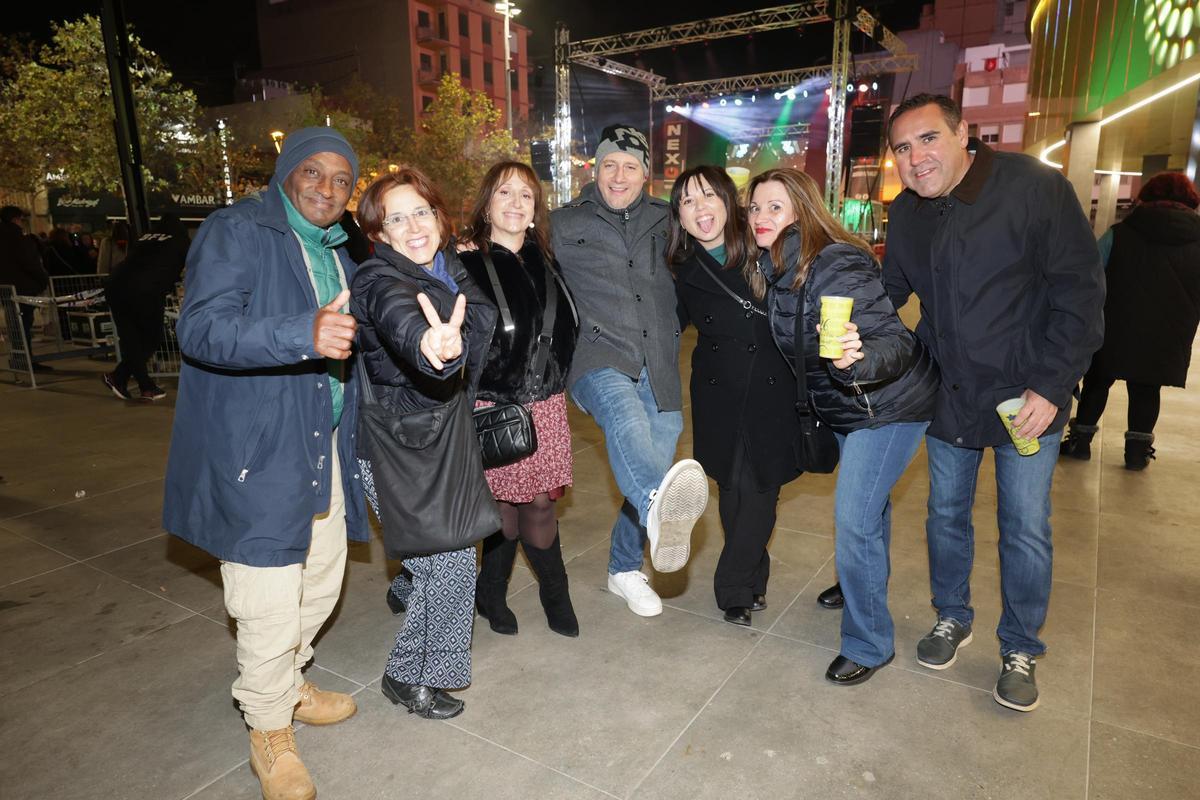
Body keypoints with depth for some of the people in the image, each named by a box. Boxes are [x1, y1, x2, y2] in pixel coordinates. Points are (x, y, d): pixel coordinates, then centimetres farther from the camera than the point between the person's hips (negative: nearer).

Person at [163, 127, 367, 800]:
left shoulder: (337, 251, 15)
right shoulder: (237, 231, -10)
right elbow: (200, 328, -25)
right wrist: (305, 335, -38)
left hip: (324, 451, 8)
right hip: (256, 454, -8)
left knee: (323, 579, 19)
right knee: (270, 604, -2)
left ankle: (288, 682, 44)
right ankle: (270, 733, 23)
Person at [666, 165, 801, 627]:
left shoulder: (765, 250, -7)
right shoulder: (685, 272, 1)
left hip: (772, 392, -2)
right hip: (719, 397, 2)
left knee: (760, 489, 1)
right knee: (731, 488, 10)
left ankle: (734, 588, 19)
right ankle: (754, 577, 32)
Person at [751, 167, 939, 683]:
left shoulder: (835, 268, -30)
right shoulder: (777, 269, -5)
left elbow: (897, 342, -35)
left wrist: (857, 359, -52)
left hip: (889, 406, -8)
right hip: (842, 407, 8)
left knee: (854, 517, -9)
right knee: (868, 501, 26)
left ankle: (869, 644, 10)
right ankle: (864, 584, 50)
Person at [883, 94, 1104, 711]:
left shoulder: (1034, 187, -16)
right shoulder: (906, 213, 0)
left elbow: (1080, 291, -14)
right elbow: (889, 291, 10)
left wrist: (1052, 386, -18)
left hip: (1028, 397, -4)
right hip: (949, 396, 4)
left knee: (1025, 529, 5)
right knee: (946, 514, 15)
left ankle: (1020, 649, 27)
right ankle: (952, 619, 37)